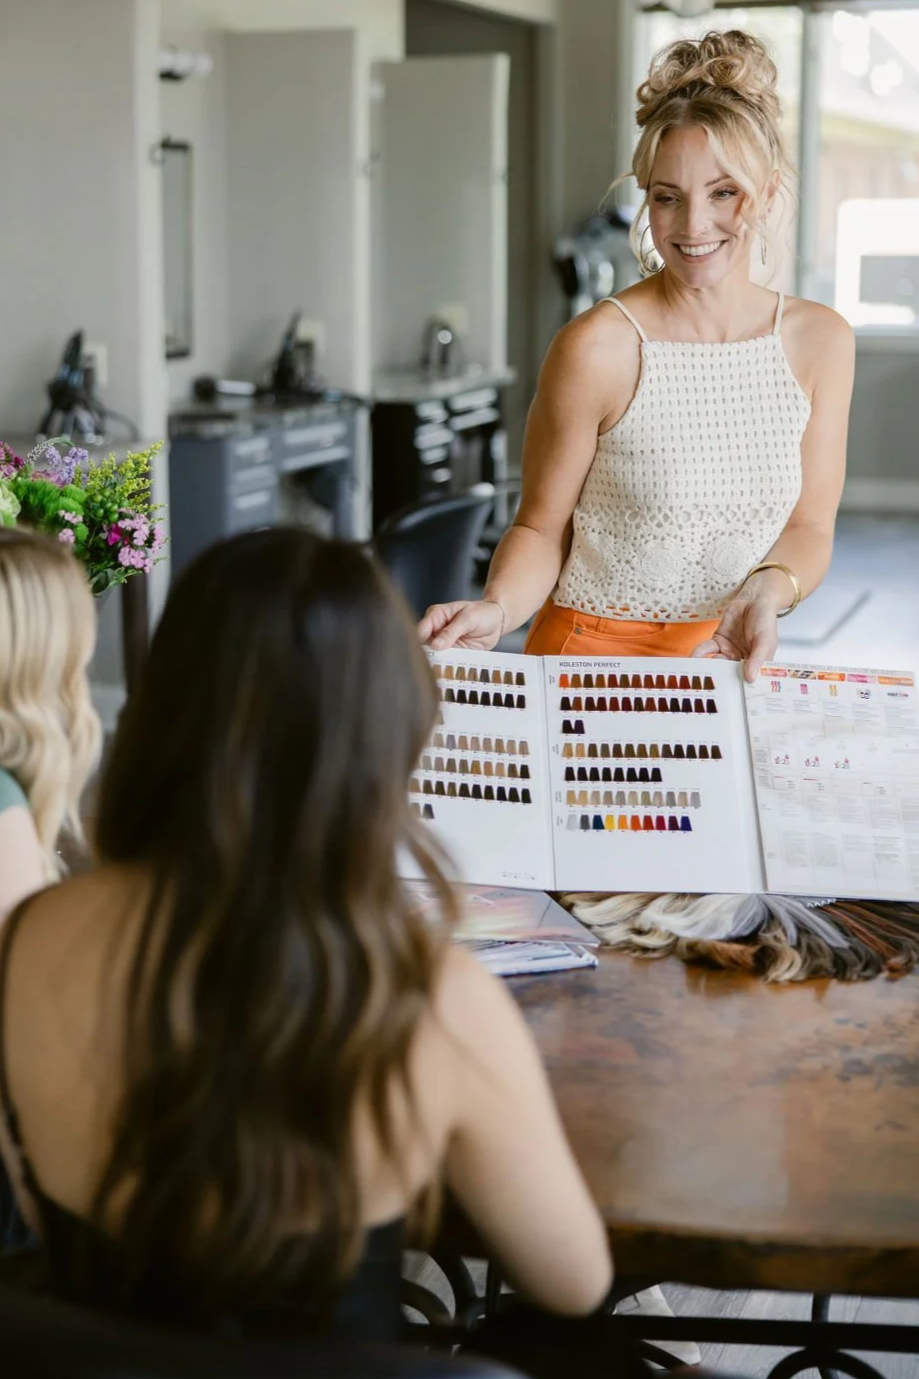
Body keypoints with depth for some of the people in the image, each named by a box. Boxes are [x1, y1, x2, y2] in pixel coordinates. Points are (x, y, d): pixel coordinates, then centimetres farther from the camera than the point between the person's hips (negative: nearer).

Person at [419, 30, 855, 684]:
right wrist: (495, 611, -22)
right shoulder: (597, 347, -12)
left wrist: (769, 591, -13)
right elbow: (542, 527, -3)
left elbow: (809, 526, 7)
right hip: (592, 655, -4)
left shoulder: (821, 341, 2)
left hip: (731, 658, 4)